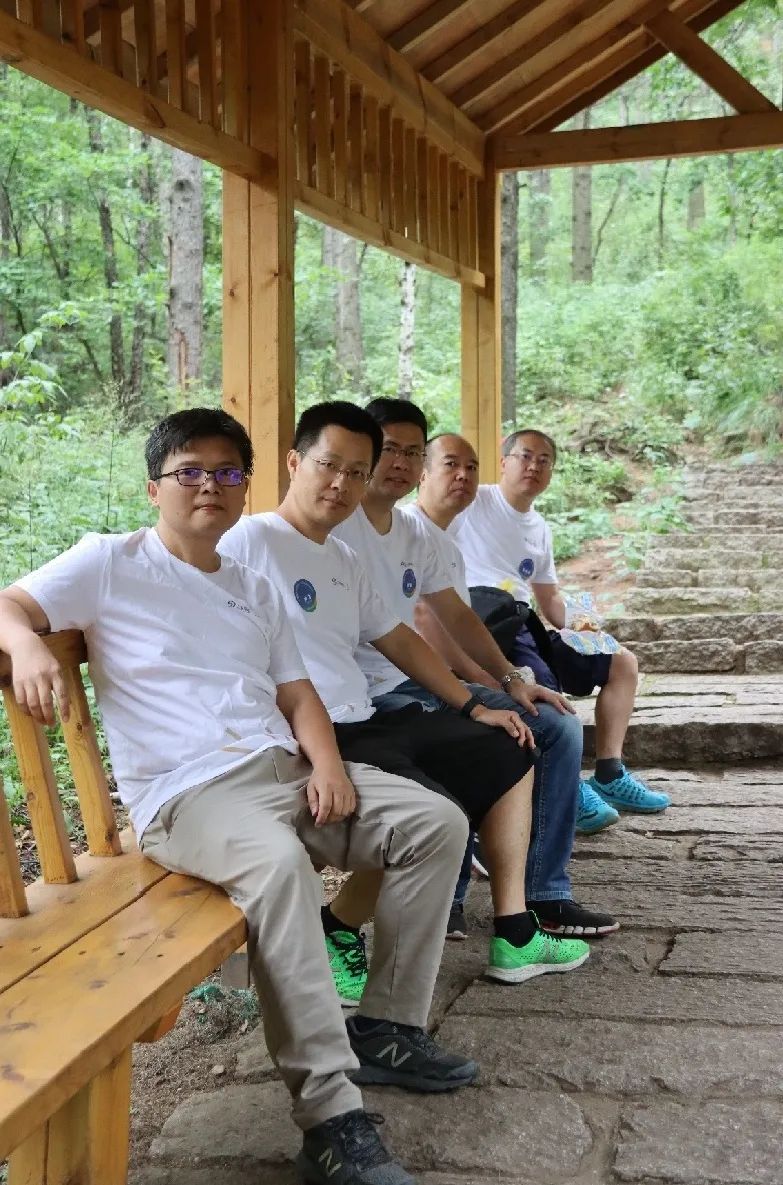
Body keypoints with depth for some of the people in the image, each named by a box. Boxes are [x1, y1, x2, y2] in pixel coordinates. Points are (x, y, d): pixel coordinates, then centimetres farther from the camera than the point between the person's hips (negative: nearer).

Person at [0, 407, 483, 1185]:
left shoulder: (255, 589, 23)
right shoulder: (110, 562, 5)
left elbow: (295, 690, 19)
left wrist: (327, 763, -1)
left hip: (284, 771, 7)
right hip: (185, 793, -7)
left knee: (436, 822, -6)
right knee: (279, 863, -39)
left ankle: (385, 1026, 2)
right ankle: (329, 1115, -36)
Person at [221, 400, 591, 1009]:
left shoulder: (344, 560, 18)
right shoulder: (250, 541, -9)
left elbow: (398, 639, 26)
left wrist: (473, 708, 22)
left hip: (368, 723, 10)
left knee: (509, 754, 16)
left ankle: (515, 936, 17)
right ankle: (336, 933, -4)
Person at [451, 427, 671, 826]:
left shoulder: (540, 530, 20)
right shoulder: (472, 502, -4)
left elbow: (549, 598, 28)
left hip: (526, 628, 9)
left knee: (622, 663, 9)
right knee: (543, 690, -34)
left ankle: (608, 776, 10)